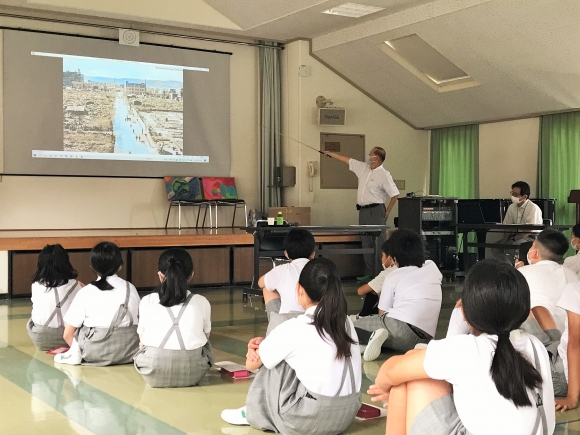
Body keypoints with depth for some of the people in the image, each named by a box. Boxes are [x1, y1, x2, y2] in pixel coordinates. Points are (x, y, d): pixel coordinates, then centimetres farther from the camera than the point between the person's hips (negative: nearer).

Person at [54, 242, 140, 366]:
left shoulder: (85, 292, -1)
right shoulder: (130, 288, 5)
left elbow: (67, 334, -2)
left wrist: (77, 348, 19)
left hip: (95, 354, -1)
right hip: (128, 353, 2)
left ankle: (75, 352, -2)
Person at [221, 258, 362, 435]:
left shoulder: (293, 328, -12)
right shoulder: (346, 322, 6)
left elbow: (251, 363, 4)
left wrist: (256, 348, 24)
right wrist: (265, 344, 7)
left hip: (309, 420, -6)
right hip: (346, 415, 7)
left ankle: (254, 413, 21)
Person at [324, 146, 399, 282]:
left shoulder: (384, 175, -11)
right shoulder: (363, 168, 10)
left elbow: (395, 194, -10)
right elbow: (347, 160, 19)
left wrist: (387, 212, -5)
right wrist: (330, 153, 23)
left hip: (375, 211, -8)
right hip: (363, 210, 8)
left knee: (378, 243, -8)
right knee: (366, 243, 9)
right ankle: (369, 273, 15)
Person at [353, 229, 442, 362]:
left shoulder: (393, 276, 8)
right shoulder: (432, 267, 18)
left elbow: (382, 313, 12)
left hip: (399, 326, -5)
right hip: (424, 339, 5)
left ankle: (371, 337, -21)